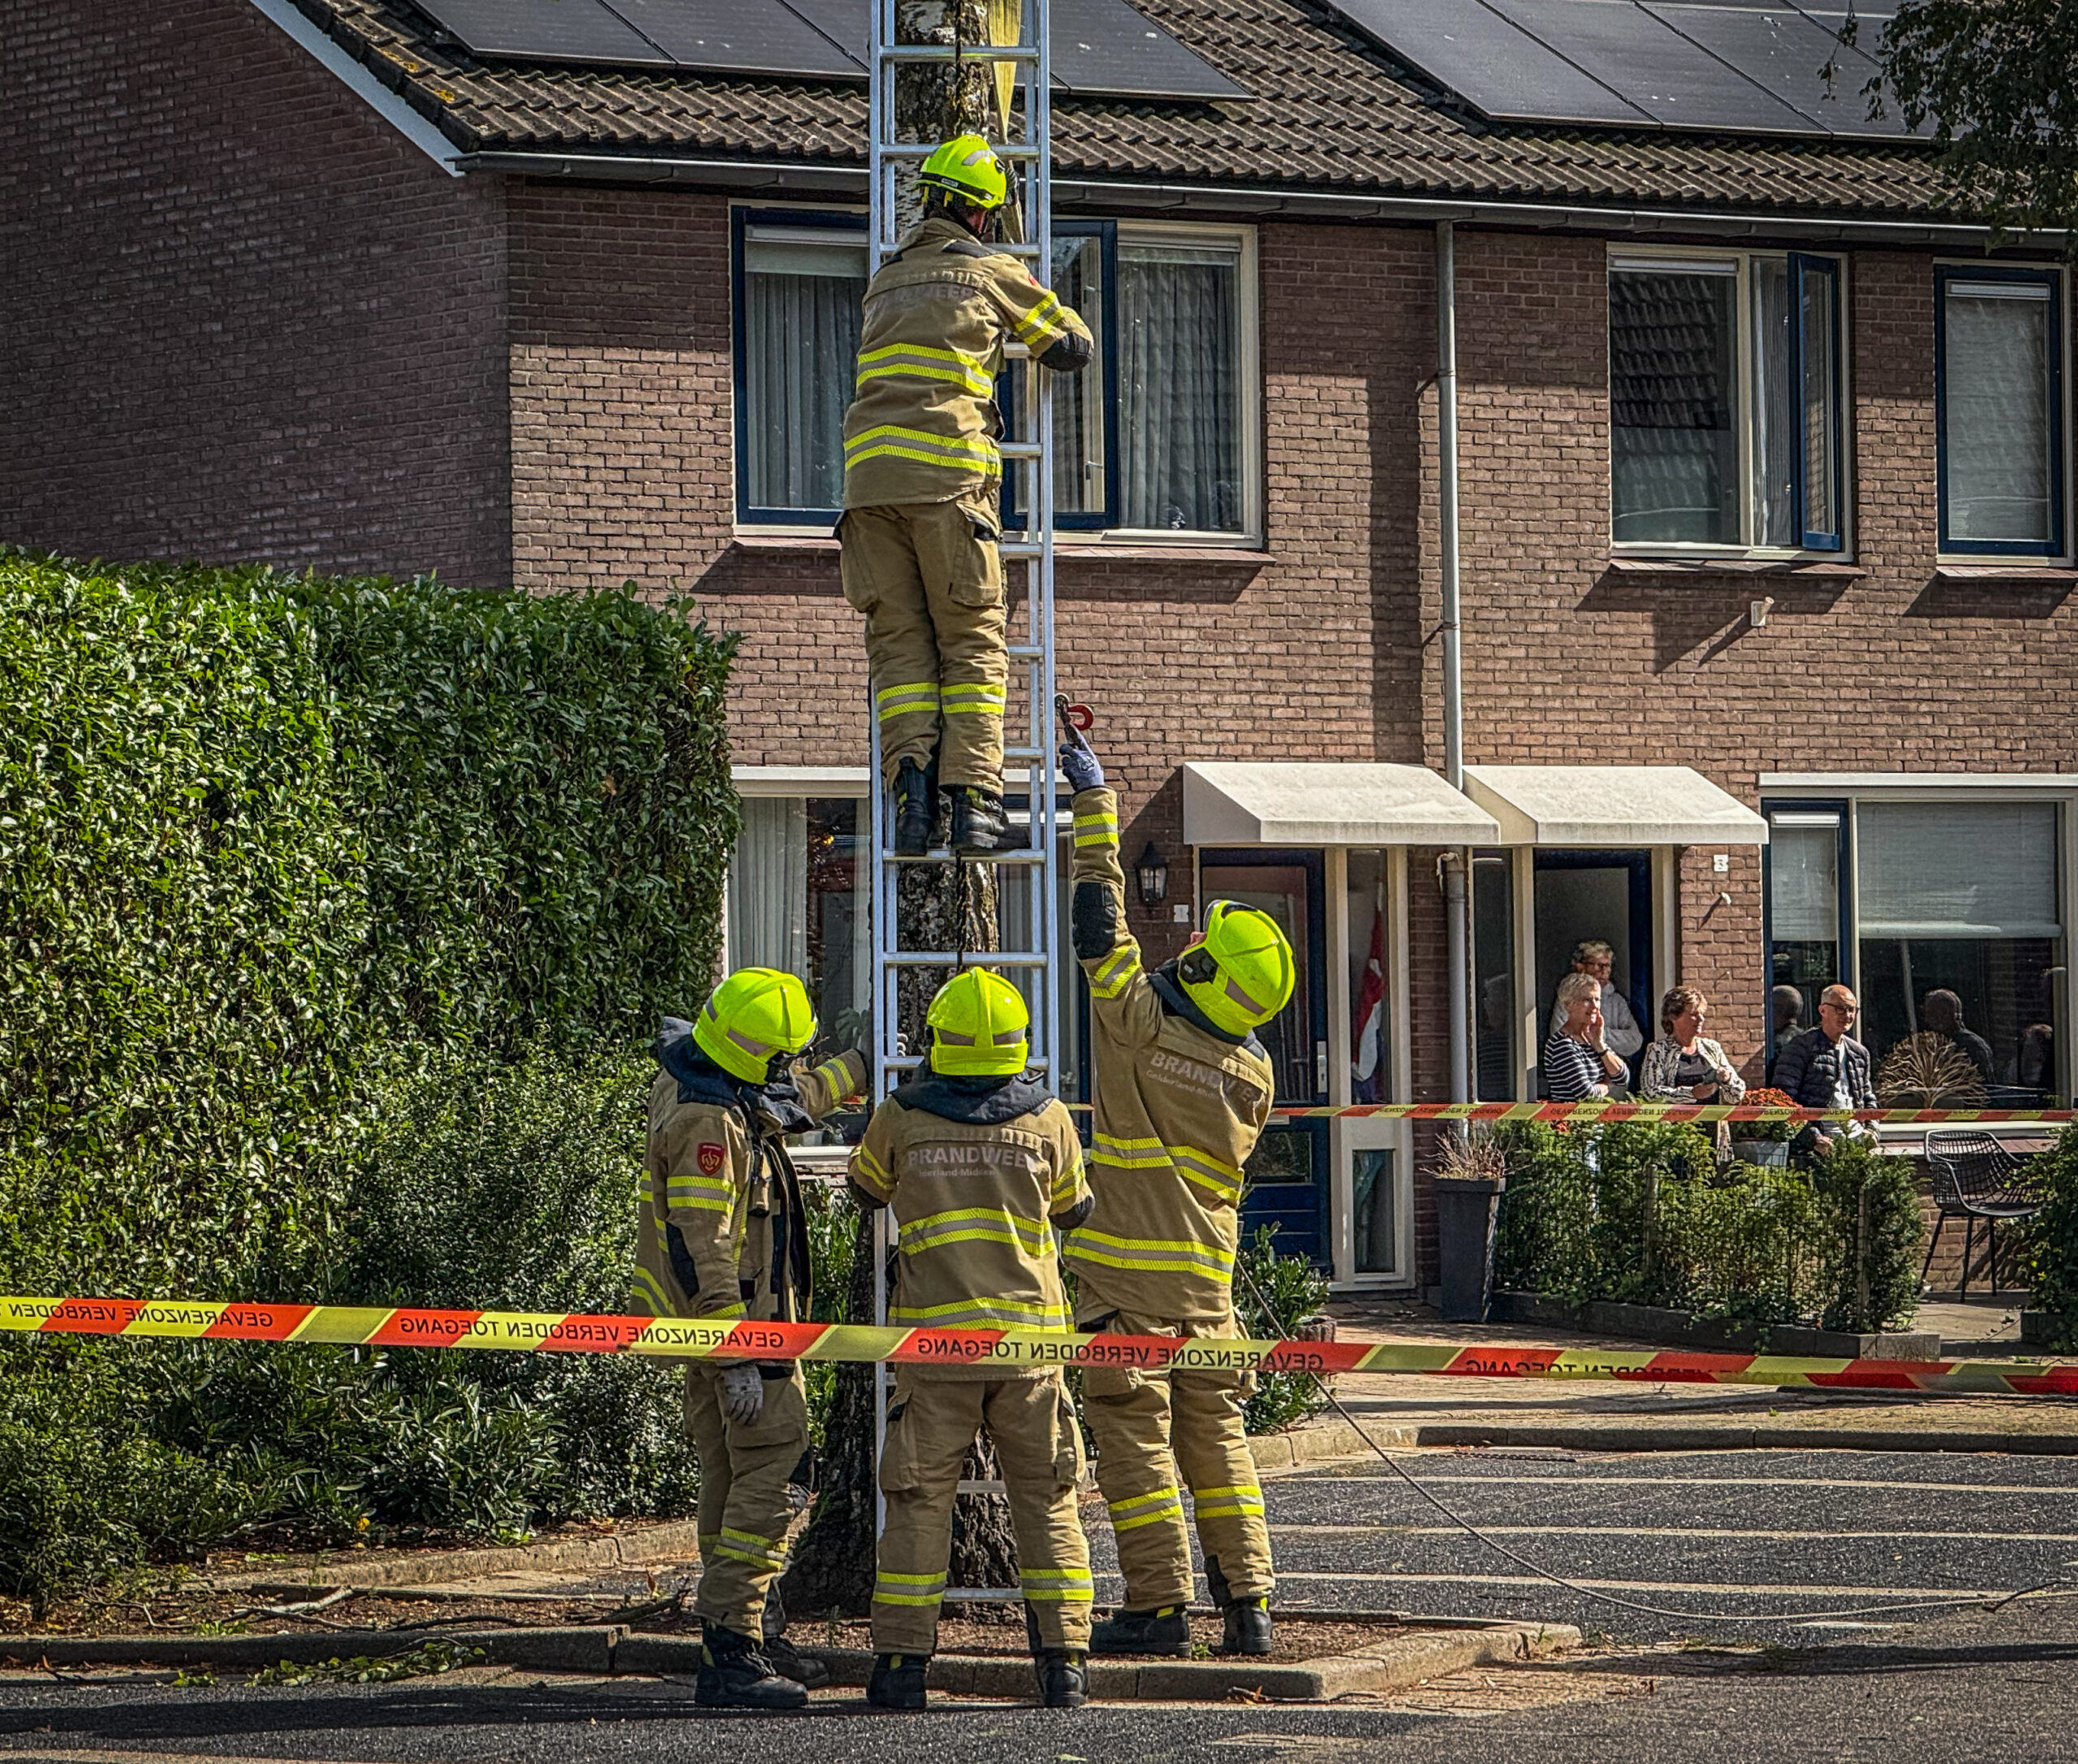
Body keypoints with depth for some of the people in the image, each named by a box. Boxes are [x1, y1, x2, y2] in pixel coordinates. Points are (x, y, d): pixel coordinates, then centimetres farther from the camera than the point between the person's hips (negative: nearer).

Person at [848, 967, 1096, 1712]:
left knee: (919, 1499, 4)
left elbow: (867, 1187, 19)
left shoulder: (902, 1118, -2)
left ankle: (902, 1660, 1)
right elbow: (1072, 1210, 17)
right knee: (1047, 1501, 8)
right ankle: (1064, 1659, 5)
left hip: (934, 1336, -1)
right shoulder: (1048, 1119, 1)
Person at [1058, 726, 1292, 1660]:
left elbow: (1101, 921, -4)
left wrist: (1093, 798, 4)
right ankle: (1247, 1600, 6)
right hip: (1207, 1274, 6)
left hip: (1125, 1267, -6)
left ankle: (1159, 1603, -6)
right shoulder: (1254, 1069, 4)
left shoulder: (1142, 1024, -12)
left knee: (1133, 1433, -3)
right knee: (1215, 1434, 9)